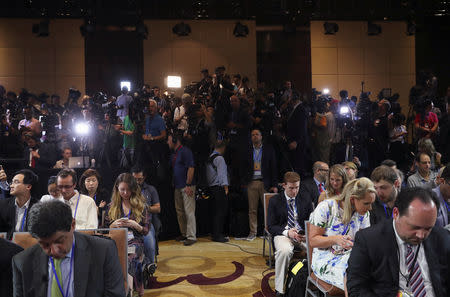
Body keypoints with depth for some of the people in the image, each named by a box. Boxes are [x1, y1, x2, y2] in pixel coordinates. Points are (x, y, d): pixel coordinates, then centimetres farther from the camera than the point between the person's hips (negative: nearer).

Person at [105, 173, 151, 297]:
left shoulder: (141, 206, 10)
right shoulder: (112, 206, 16)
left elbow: (146, 231, 9)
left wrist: (134, 225, -9)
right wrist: (115, 224, -2)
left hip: (135, 241, -2)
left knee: (129, 258, -36)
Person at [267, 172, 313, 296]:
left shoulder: (306, 200, 12)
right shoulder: (274, 201, 4)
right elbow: (271, 226, 0)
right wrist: (287, 232, -17)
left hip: (303, 234, 2)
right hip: (283, 233, -2)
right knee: (285, 251, -37)